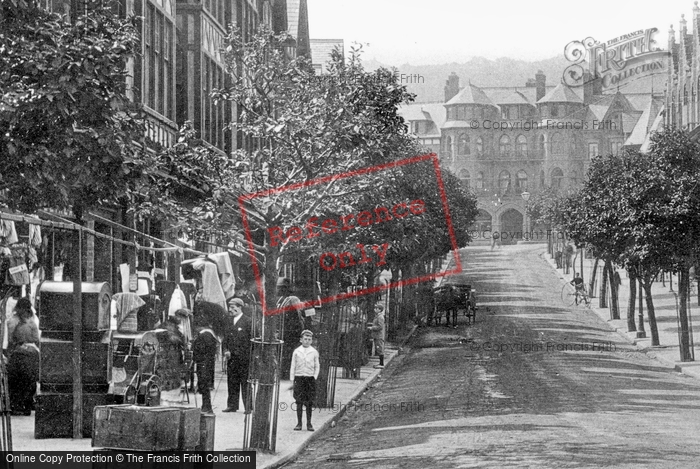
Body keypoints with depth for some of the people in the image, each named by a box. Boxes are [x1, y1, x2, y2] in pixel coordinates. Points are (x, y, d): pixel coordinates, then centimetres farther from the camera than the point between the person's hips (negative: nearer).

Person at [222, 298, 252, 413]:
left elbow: (252, 339, -7)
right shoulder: (229, 321, 14)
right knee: (232, 382, 8)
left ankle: (248, 407, 0)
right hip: (231, 358, 6)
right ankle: (232, 405, 14)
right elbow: (226, 338, 18)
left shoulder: (247, 321, -6)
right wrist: (226, 350, 1)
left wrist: (248, 355, -12)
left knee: (245, 383, -3)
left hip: (244, 358, -6)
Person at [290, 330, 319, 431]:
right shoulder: (296, 352, 4)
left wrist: (314, 378, -1)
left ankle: (309, 424, 4)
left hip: (310, 378, 0)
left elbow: (317, 367, 10)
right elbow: (293, 366, 6)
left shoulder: (314, 352, 5)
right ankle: (299, 423, 2)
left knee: (309, 403, -1)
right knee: (299, 402, -2)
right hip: (299, 378, 0)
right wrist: (292, 380, 1)